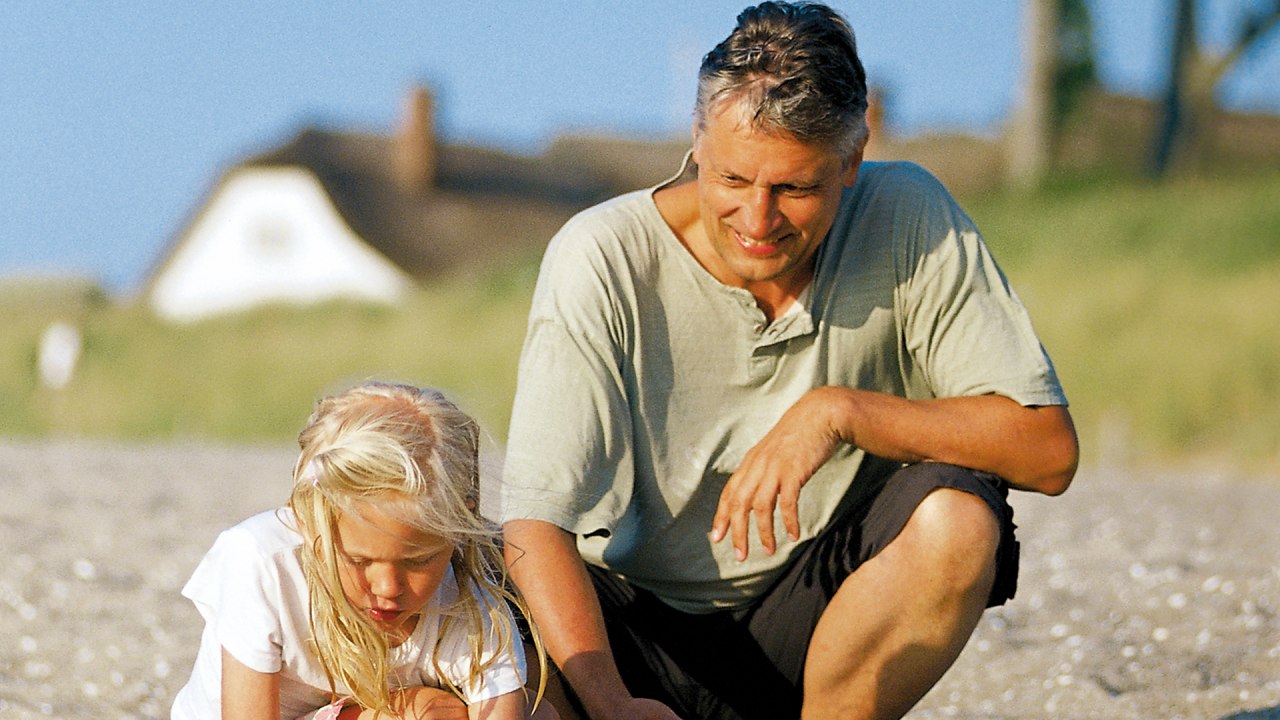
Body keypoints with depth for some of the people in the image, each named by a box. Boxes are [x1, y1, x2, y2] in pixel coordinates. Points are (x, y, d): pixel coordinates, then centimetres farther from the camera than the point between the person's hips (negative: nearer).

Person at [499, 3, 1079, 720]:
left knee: (957, 513, -28)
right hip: (642, 638, -2)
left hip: (824, 620, 2)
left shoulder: (907, 222, -12)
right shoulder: (601, 261, -16)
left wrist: (840, 411, -26)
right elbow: (537, 518, -22)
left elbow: (1048, 448, -14)